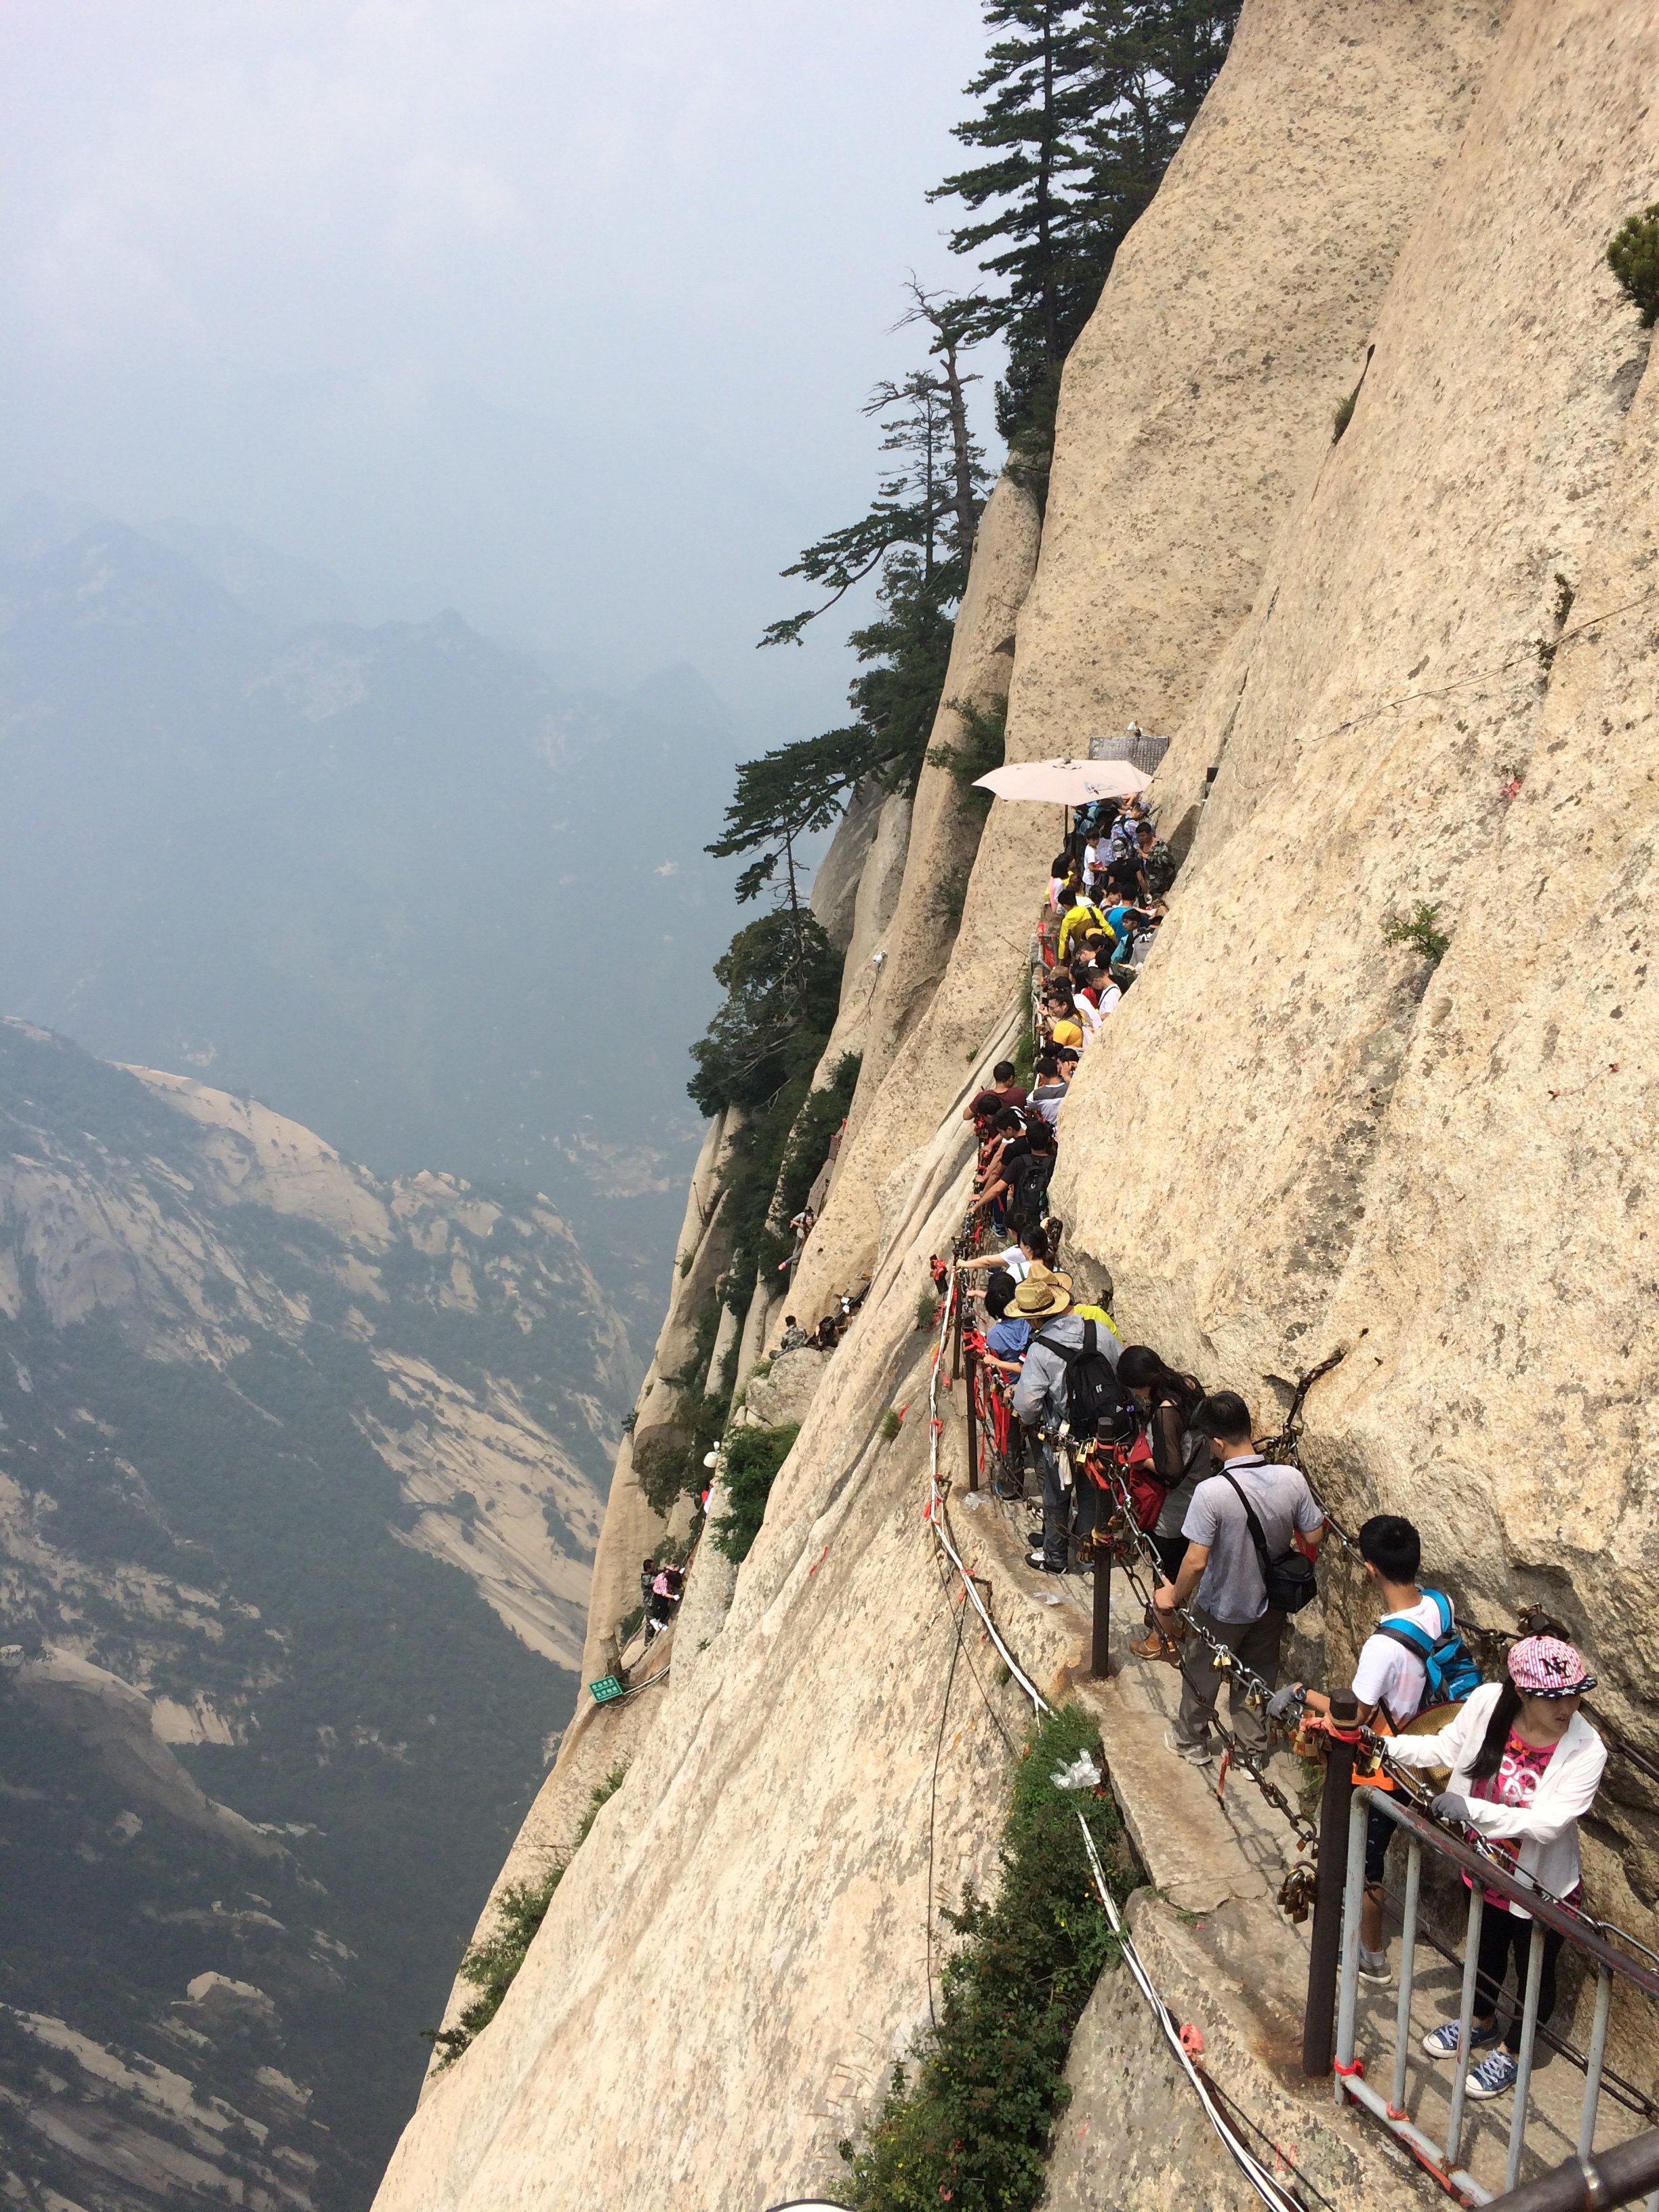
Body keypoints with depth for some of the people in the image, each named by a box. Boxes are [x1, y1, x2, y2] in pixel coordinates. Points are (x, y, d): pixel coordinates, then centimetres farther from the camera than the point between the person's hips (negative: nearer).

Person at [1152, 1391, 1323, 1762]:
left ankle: (1191, 1741, 43)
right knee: (1259, 1676, 26)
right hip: (1271, 1603, 4)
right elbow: (1313, 1538, -7)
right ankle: (1254, 1747, 41)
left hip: (1220, 1609, -3)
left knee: (1201, 1675, 23)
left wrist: (1173, 1597, -12)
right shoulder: (1292, 1480, -20)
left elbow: (1196, 1562, -29)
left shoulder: (1212, 1492, -33)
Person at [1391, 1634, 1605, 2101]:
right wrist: (1382, 1745, -14)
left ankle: (1513, 2052, 49)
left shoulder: (1585, 1750, -32)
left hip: (1542, 1885, -4)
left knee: (1533, 1973, 21)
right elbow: (1444, 1748, -5)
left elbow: (1549, 1823, -36)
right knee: (1485, 1952, 31)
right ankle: (1481, 2021, 60)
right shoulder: (1487, 1702, -23)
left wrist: (1472, 1810, -41)